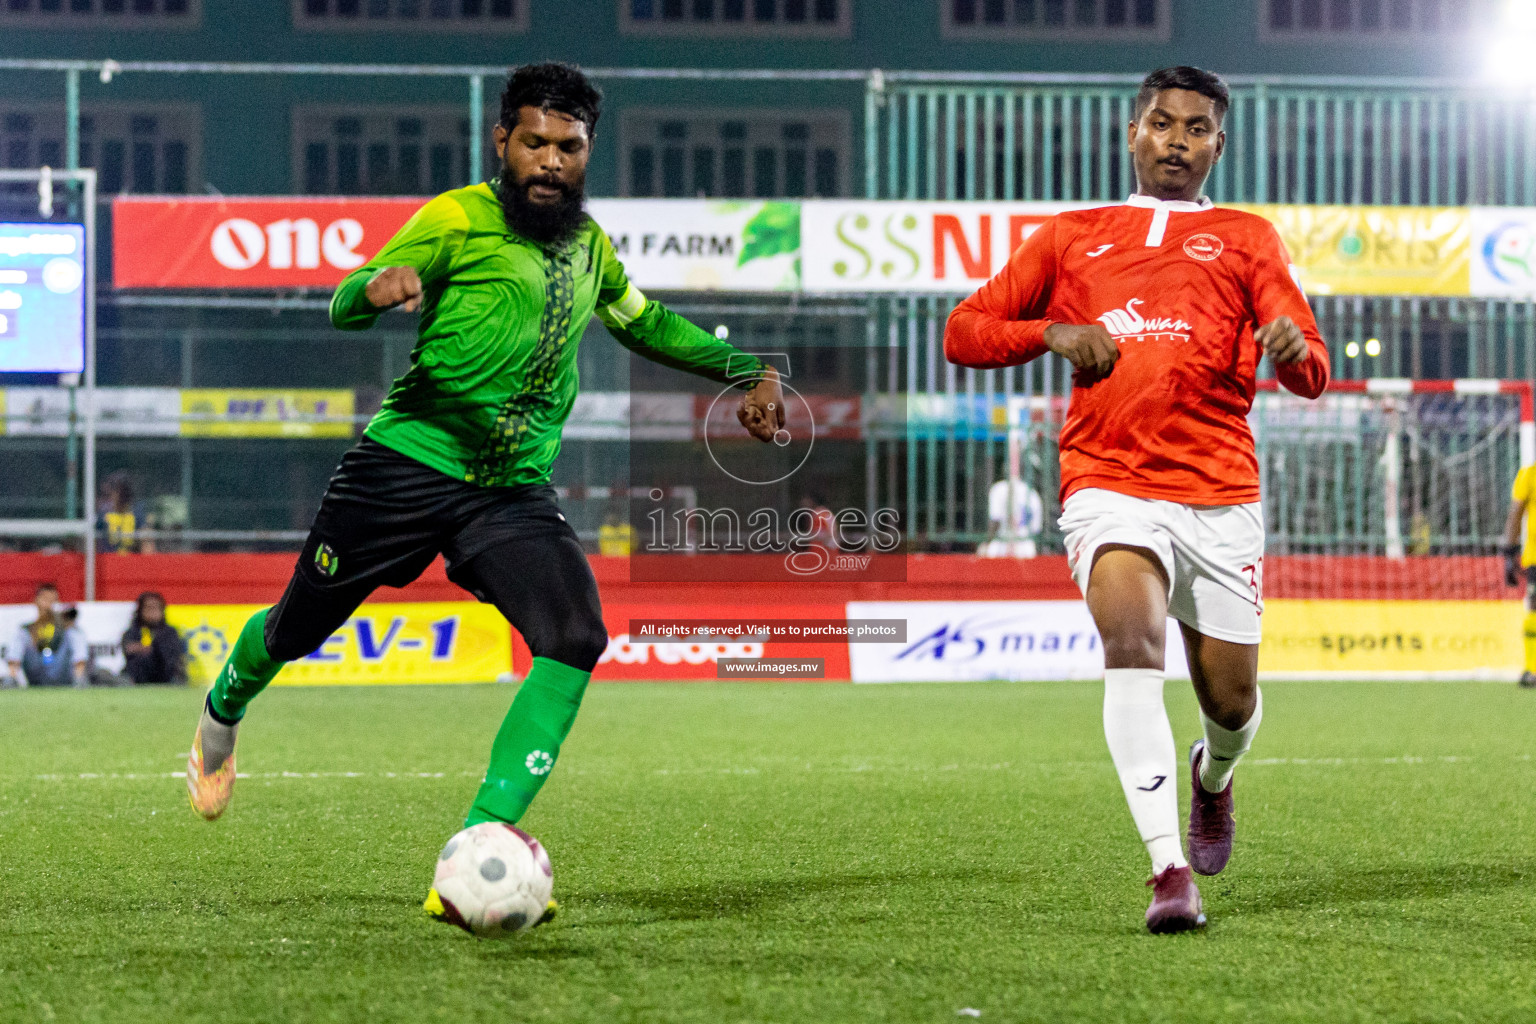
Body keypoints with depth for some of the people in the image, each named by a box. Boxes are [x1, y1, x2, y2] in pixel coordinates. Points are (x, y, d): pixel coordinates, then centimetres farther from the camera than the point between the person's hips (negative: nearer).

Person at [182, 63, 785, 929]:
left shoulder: (588, 243, 13)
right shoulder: (460, 220, -6)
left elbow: (645, 322, 33)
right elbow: (345, 308, -10)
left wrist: (747, 370, 24)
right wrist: (378, 285, -33)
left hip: (515, 491, 4)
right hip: (408, 464, -4)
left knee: (577, 636, -21)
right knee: (300, 629, 11)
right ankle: (221, 720, 49)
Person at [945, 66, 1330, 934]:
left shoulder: (1246, 238, 16)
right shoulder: (1070, 236, 18)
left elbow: (1313, 372, 6)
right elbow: (965, 332, 17)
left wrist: (1293, 348, -19)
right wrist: (1053, 332, -2)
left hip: (1221, 494, 1)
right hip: (1109, 484, -1)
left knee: (1231, 699, 4)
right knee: (1133, 641, -27)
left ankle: (1213, 778, 43)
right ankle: (1171, 872, -31)